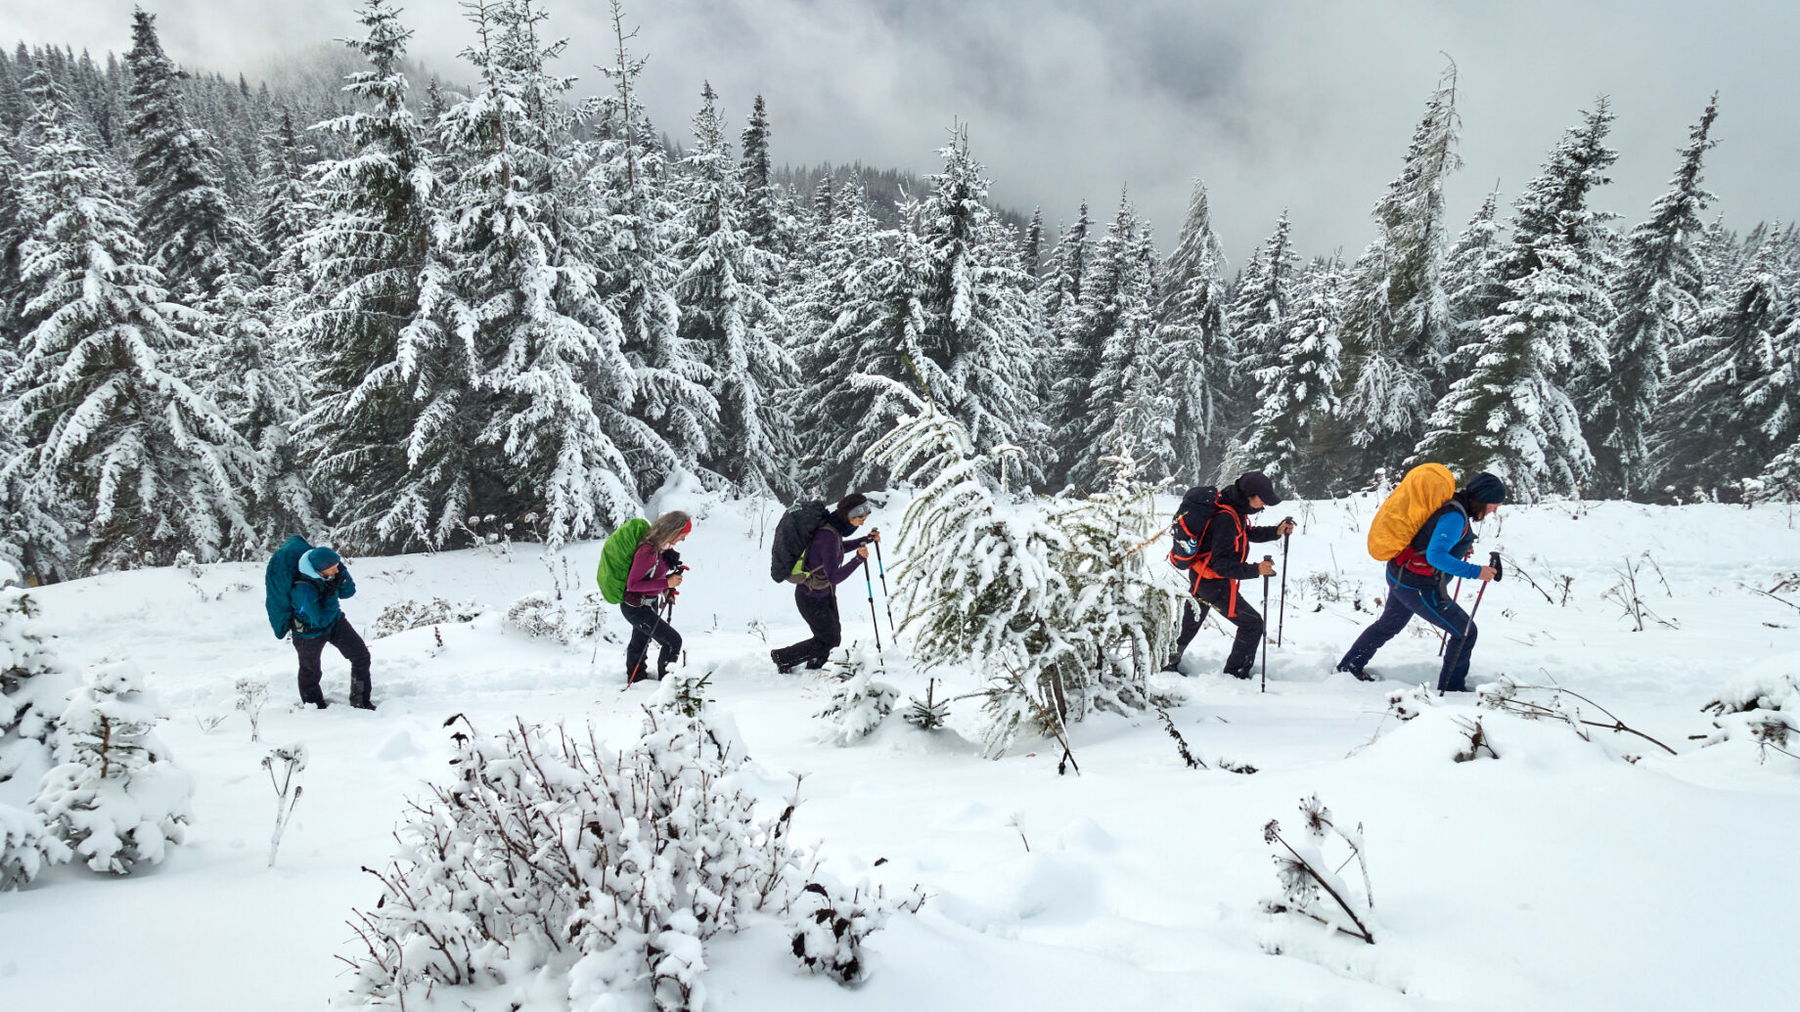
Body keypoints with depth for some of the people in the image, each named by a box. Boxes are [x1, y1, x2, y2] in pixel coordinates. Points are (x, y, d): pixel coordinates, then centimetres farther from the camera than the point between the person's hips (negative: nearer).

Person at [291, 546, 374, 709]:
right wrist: (331, 595, -34)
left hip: (335, 622, 6)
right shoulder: (304, 589, -38)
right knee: (310, 671, 16)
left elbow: (349, 593, -7)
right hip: (310, 633, -6)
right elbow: (321, 620, -32)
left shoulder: (331, 573, -19)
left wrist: (343, 576, -25)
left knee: (361, 656, 2)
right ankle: (315, 707, 41)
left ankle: (360, 701, 17)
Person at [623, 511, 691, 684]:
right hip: (636, 608, -9)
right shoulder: (647, 552, -33)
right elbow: (632, 584, -29)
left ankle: (636, 677, 49)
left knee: (640, 643, 28)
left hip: (649, 603, 9)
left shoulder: (660, 546, -6)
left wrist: (665, 589, -2)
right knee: (673, 640, -5)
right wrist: (666, 583, -29)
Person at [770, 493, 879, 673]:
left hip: (825, 593, 9)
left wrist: (867, 540, 9)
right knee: (829, 640, 7)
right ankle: (782, 657, 21)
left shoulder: (833, 527, -6)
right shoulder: (828, 536, -33)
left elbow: (839, 548, 17)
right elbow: (834, 577, -31)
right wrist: (858, 559, -35)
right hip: (812, 598, -8)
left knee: (833, 634, 18)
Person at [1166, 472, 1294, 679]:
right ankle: (1236, 674, 12)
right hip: (1214, 584, -10)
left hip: (1198, 576, 10)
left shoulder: (1234, 507, -1)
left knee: (1189, 624, 25)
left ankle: (1167, 664, 40)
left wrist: (1276, 531, 5)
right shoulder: (1225, 519, -30)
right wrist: (1255, 570, -33)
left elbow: (1245, 533, 16)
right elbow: (1222, 565, -30)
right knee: (1252, 623, 1)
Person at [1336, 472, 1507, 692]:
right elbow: (1435, 556, -31)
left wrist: (1461, 546, 12)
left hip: (1399, 576, 10)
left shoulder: (1452, 504, 5)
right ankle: (1451, 687, 16)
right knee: (1465, 632, 3)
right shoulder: (1456, 517, -24)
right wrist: (1474, 572, -30)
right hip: (1419, 588, -10)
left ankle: (1349, 666, 43)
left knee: (1388, 624, 29)